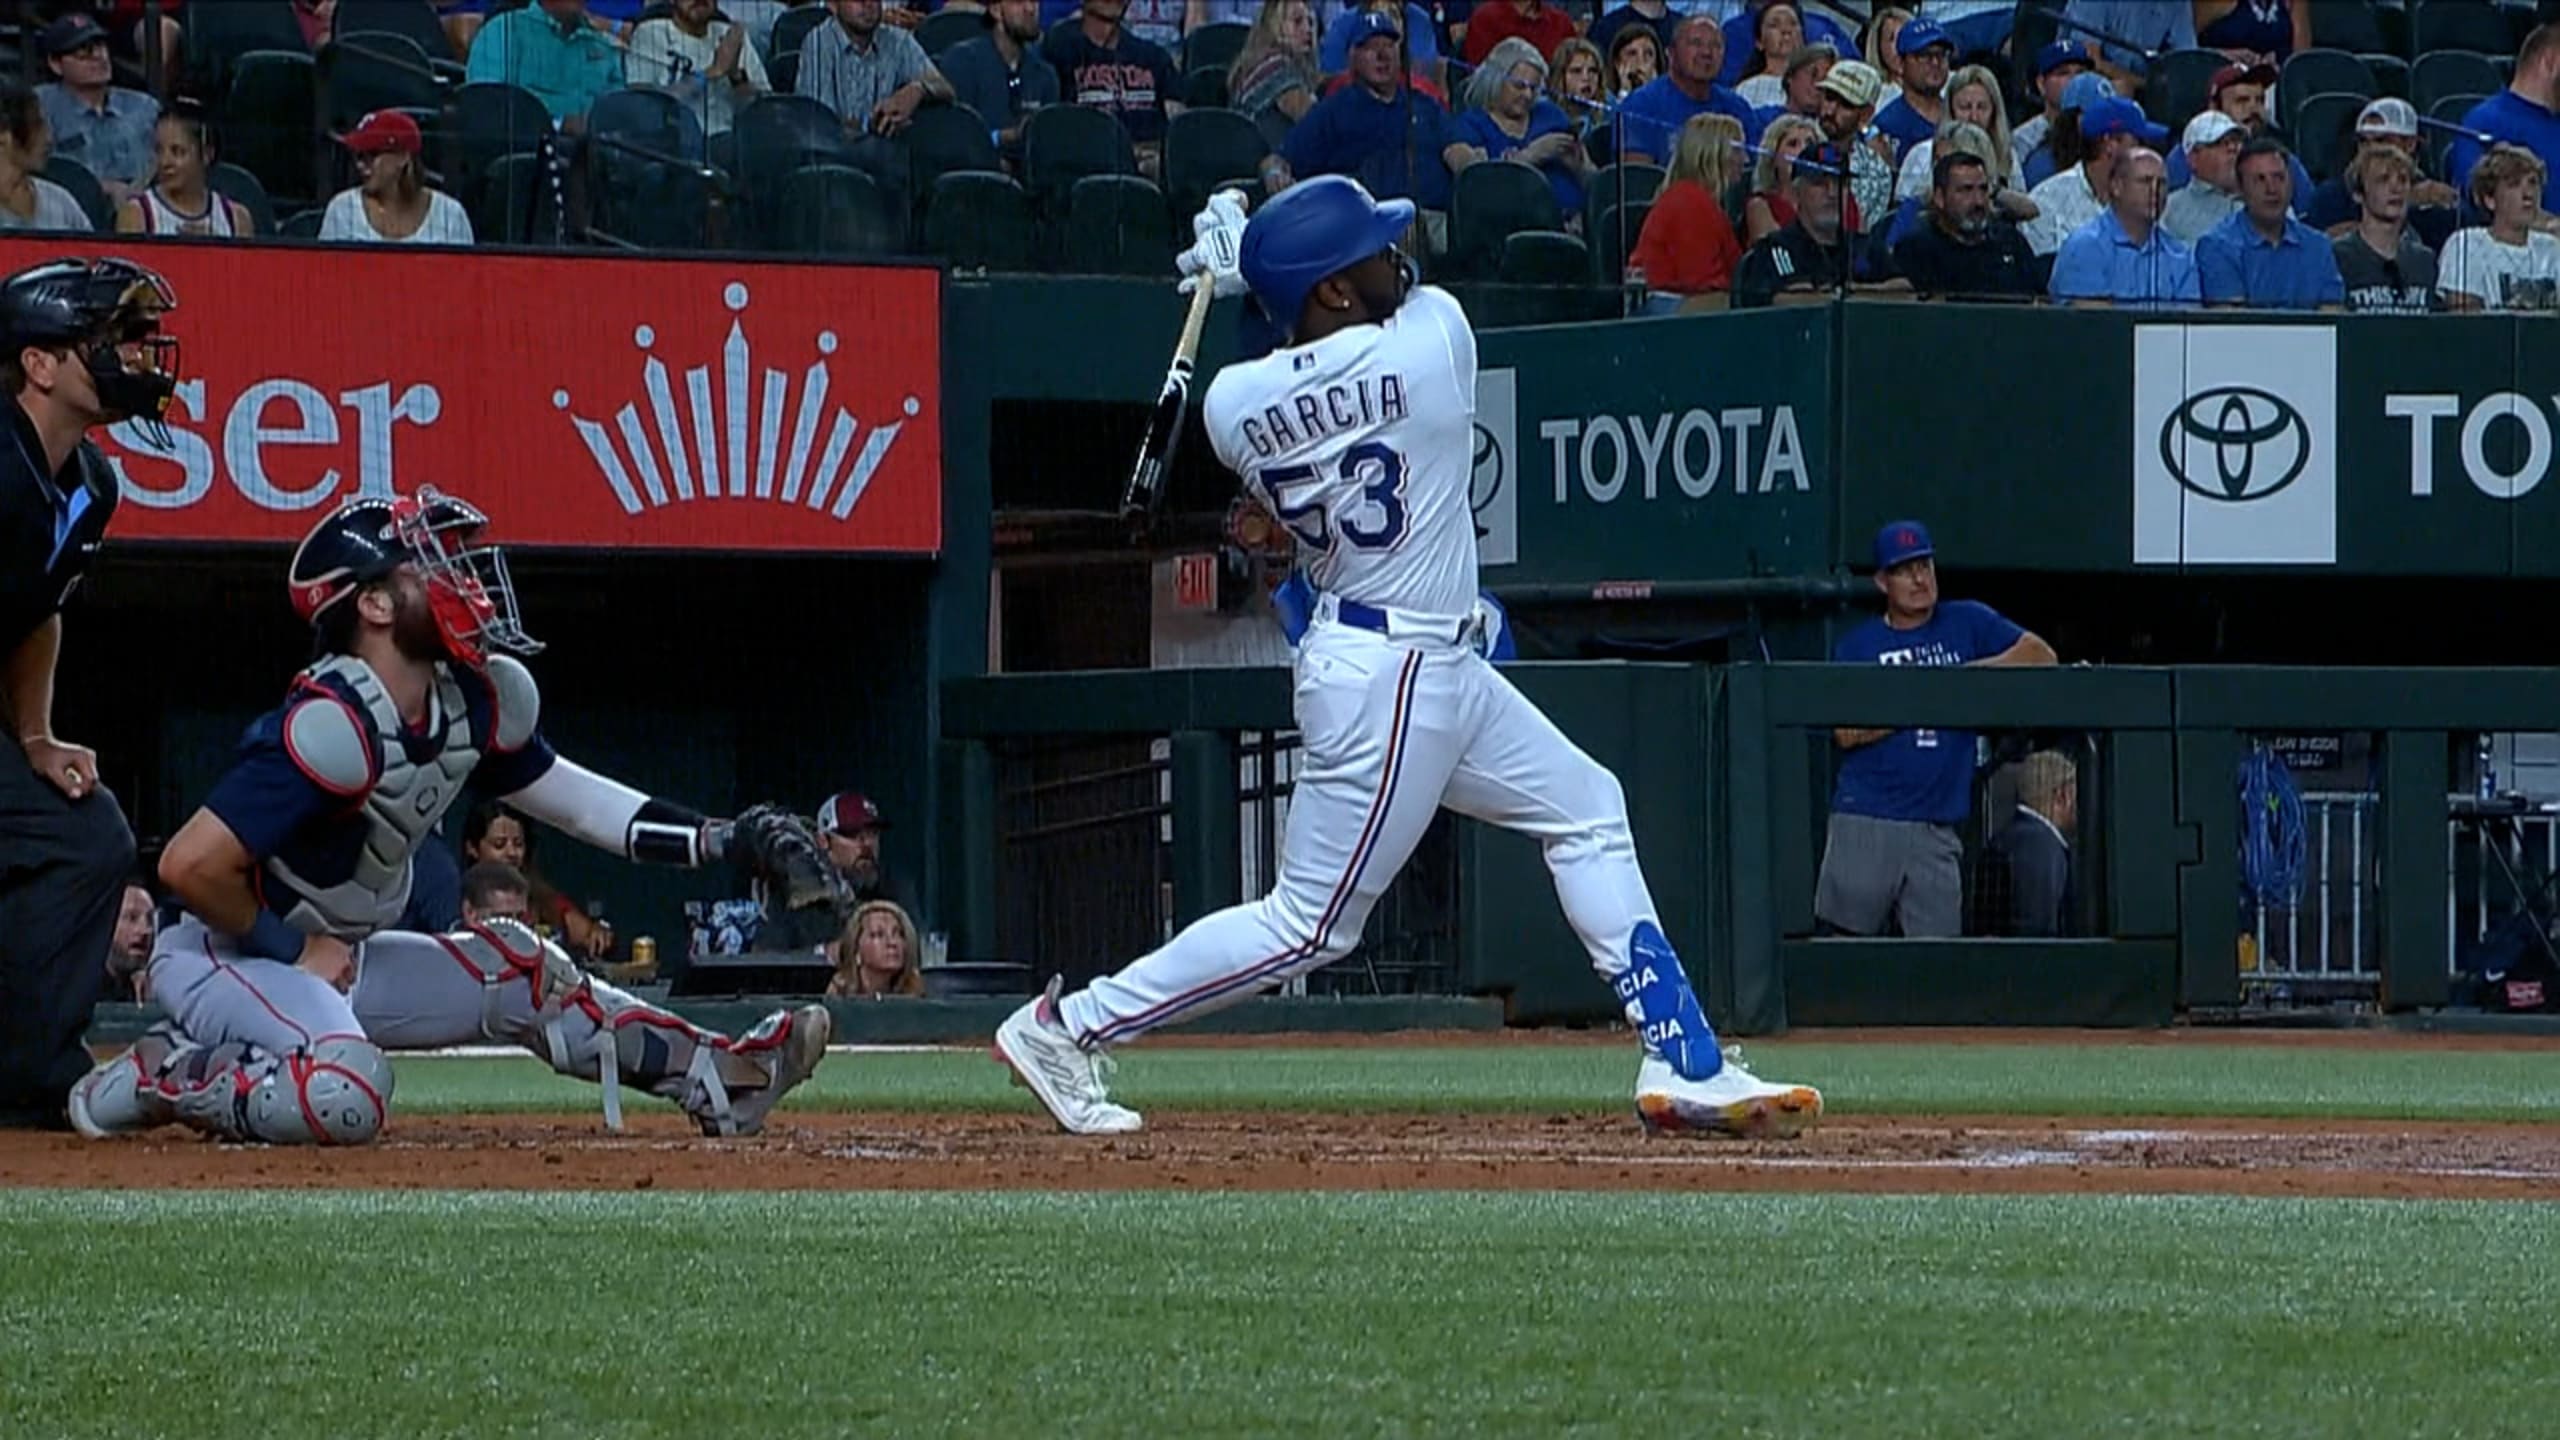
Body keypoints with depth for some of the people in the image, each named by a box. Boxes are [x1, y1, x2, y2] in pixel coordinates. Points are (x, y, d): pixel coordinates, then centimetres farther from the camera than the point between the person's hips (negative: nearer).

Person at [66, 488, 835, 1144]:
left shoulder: (480, 702, -1)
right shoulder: (332, 726, -28)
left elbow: (559, 791, 17)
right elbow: (191, 864, -31)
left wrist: (718, 841, 8)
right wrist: (293, 950, -17)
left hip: (333, 956, 10)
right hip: (222, 956, -10)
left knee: (514, 968, 12)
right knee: (346, 1093, -34)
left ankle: (713, 1076, 18)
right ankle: (163, 1079, -14)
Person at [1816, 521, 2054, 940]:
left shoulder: (1968, 623, 13)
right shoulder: (1857, 644, 9)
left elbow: (2041, 656, 4)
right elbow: (1845, 732, -5)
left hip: (1936, 826, 1)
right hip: (1865, 822, -1)